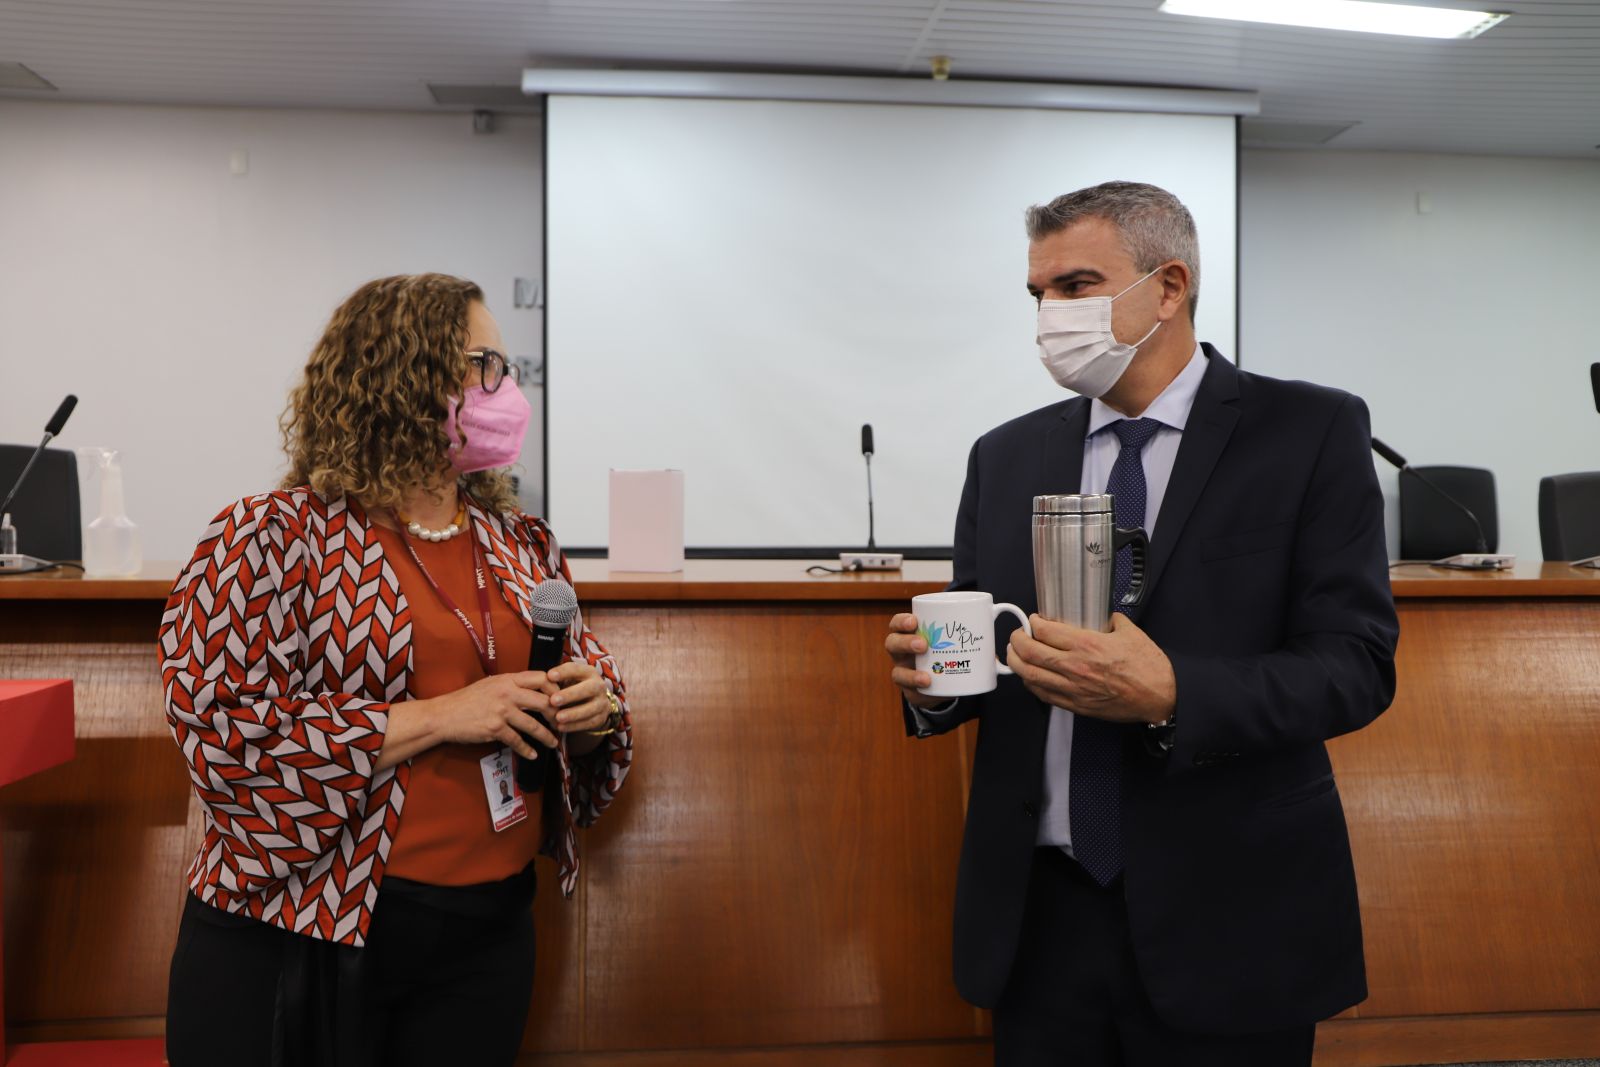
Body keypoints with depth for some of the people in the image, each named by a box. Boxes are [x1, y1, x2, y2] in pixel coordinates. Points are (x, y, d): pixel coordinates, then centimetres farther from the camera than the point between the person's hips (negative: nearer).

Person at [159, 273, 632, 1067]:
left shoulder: (523, 545, 7)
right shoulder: (274, 537, -10)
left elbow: (583, 670, 16)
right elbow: (223, 735, -18)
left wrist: (594, 706, -8)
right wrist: (435, 718, -22)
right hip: (299, 938, -4)